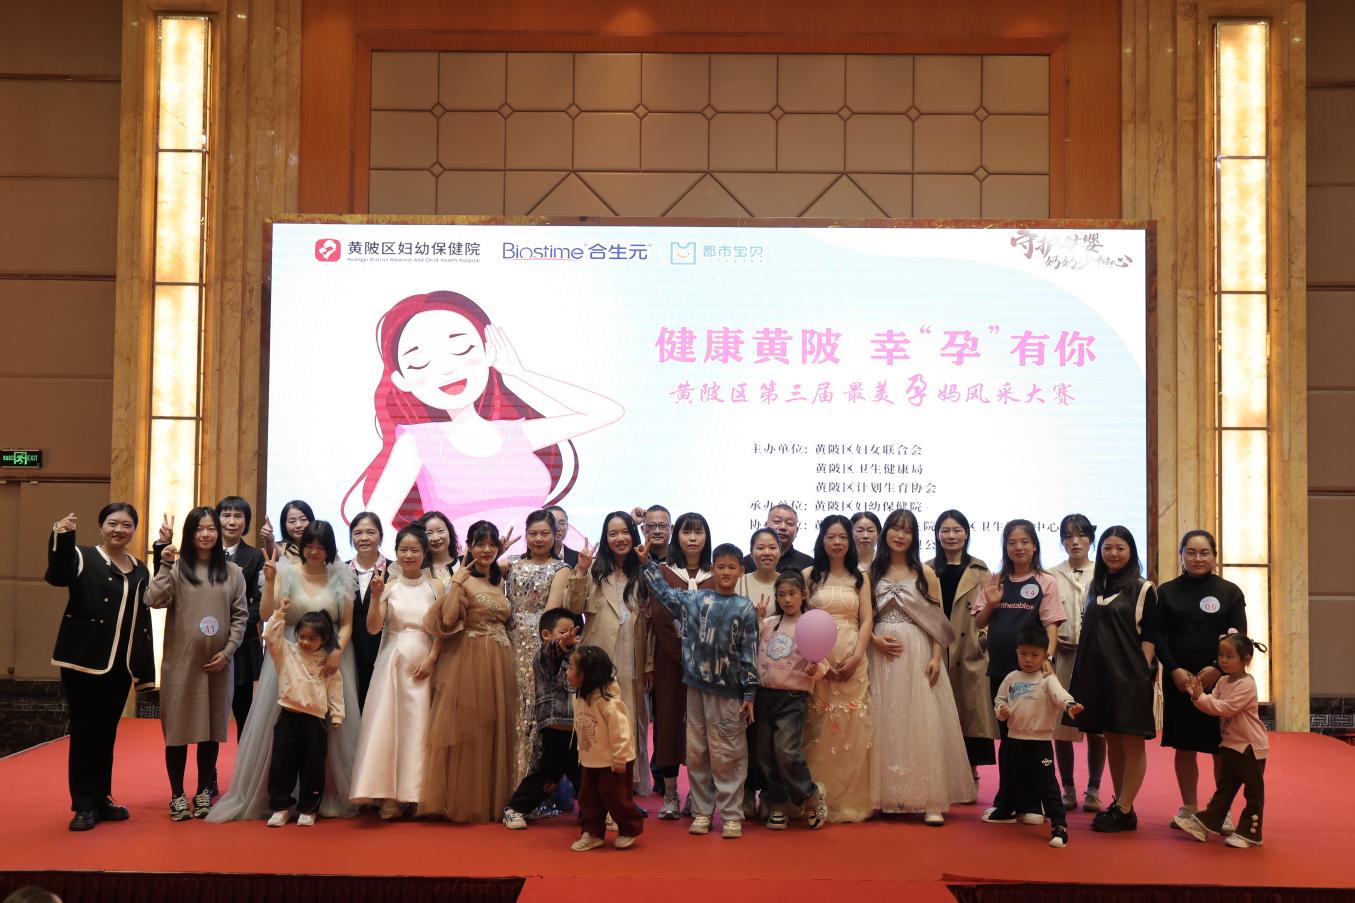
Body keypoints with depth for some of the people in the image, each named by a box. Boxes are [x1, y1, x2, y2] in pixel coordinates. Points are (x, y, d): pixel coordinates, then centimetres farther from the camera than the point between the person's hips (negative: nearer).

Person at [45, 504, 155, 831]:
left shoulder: (140, 571, 13)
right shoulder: (83, 557, -2)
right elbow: (57, 576, -24)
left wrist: (145, 669, 10)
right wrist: (61, 537, -40)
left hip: (120, 664, 5)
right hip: (83, 660, -5)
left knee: (107, 733, 12)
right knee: (85, 732, -3)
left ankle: (101, 799, 22)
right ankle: (84, 805, 6)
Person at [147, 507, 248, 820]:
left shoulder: (232, 572, 6)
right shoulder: (176, 569, 0)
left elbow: (241, 615, 5)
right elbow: (154, 600, -14)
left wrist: (227, 651, -4)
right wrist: (165, 566, -18)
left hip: (217, 663, 2)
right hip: (180, 662, -2)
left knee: (212, 728, 8)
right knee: (178, 727, 3)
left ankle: (204, 792, 21)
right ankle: (177, 795, 14)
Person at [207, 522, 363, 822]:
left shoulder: (341, 578, 4)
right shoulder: (286, 572, 2)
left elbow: (347, 624, 3)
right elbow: (266, 614, -6)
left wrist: (337, 651, -13)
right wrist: (270, 581, -18)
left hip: (328, 660, 1)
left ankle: (329, 797, 14)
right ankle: (278, 797, 10)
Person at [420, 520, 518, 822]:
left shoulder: (500, 579, 14)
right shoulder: (462, 579, -4)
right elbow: (447, 620, -18)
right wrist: (456, 584, -19)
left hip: (500, 664, 6)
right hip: (468, 662, -6)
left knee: (496, 732, 9)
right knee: (467, 731, -3)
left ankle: (492, 800, 17)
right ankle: (464, 802, 6)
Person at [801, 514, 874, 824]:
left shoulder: (860, 578, 12)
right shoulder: (809, 575, 6)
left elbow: (867, 621, 5)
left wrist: (855, 658, -9)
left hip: (852, 662, 1)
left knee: (851, 730, 1)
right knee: (818, 731, -1)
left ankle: (851, 801, 9)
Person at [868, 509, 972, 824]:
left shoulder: (925, 573, 6)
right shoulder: (872, 571, 9)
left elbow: (937, 620, 2)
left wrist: (935, 657, -8)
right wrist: (874, 639, -10)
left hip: (918, 655, -1)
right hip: (881, 655, 1)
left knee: (921, 724, -4)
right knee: (885, 724, 2)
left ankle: (930, 801, -3)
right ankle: (886, 797, 8)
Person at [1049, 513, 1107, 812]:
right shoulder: (1050, 576, 4)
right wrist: (1054, 640, -12)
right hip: (1061, 657, 0)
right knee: (1061, 724, 2)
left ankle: (1093, 790, 15)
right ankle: (1068, 790, 15)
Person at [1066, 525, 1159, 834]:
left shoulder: (1142, 588, -2)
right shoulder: (1096, 585, 13)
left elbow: (1149, 635, -6)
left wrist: (1145, 671, -13)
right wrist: (1085, 673, 10)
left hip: (1129, 673, -6)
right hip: (1099, 671, 6)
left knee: (1131, 741, -1)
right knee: (1111, 739, 11)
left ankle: (1125, 811, 3)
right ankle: (1119, 804, 19)